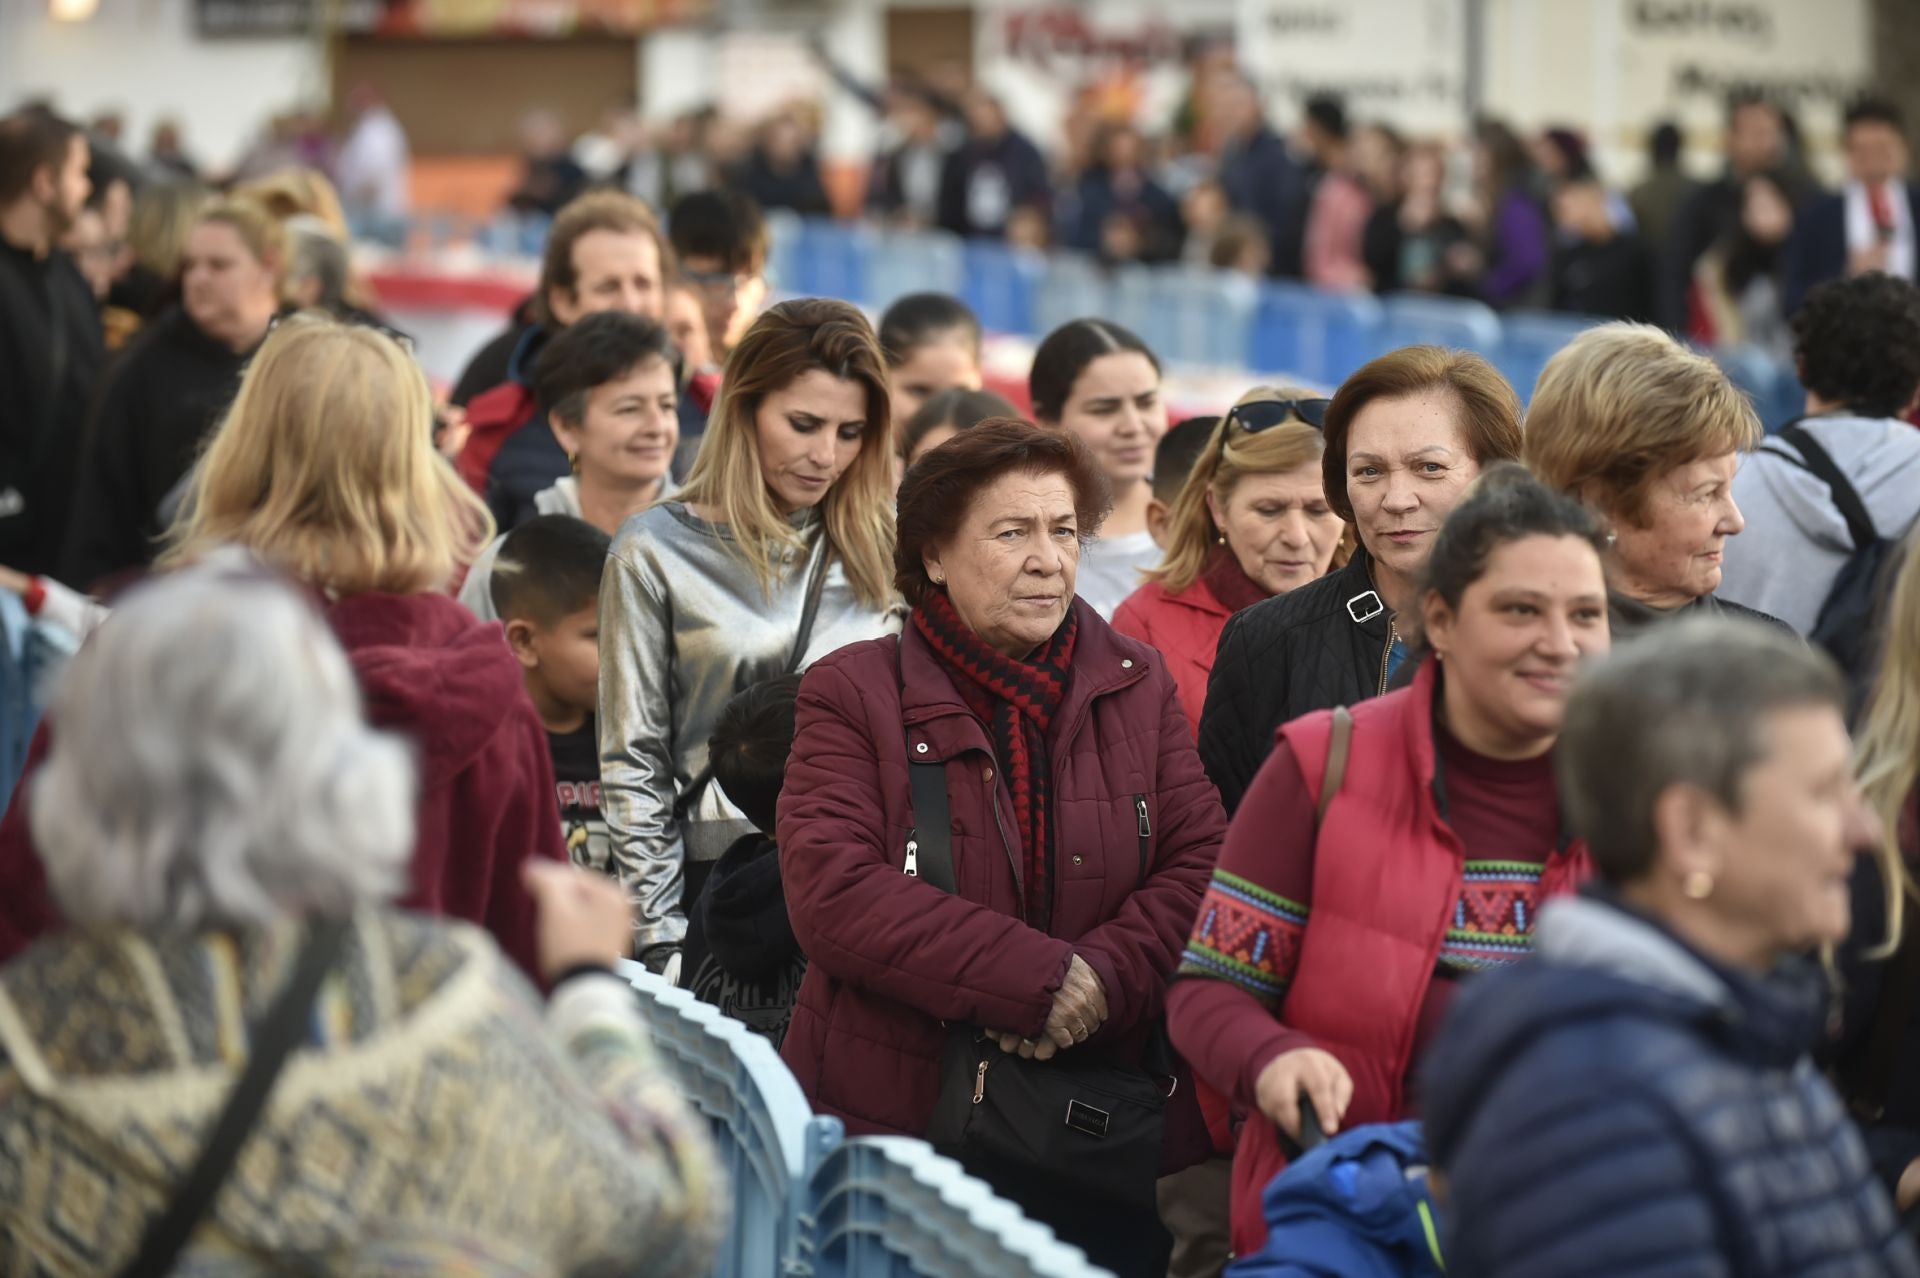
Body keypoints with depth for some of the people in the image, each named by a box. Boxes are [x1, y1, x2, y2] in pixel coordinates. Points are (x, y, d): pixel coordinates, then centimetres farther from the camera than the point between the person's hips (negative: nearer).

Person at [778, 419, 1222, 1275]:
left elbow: (1202, 866, 2)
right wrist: (1036, 980, -19)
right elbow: (831, 895, -14)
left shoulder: (1136, 686, 10)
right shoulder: (853, 692, -1)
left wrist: (1105, 977, -18)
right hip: (893, 1117, -2)